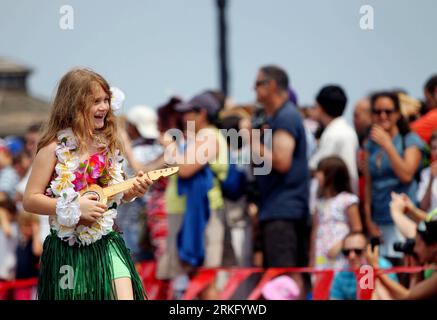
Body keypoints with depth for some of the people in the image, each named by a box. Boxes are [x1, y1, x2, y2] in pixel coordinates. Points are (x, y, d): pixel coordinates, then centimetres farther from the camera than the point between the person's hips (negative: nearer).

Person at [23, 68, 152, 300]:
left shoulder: (108, 146, 6)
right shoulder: (55, 149, -9)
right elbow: (30, 200, -12)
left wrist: (133, 191, -2)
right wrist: (74, 208, -19)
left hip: (106, 243, 3)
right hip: (67, 249, -3)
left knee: (125, 294, -15)